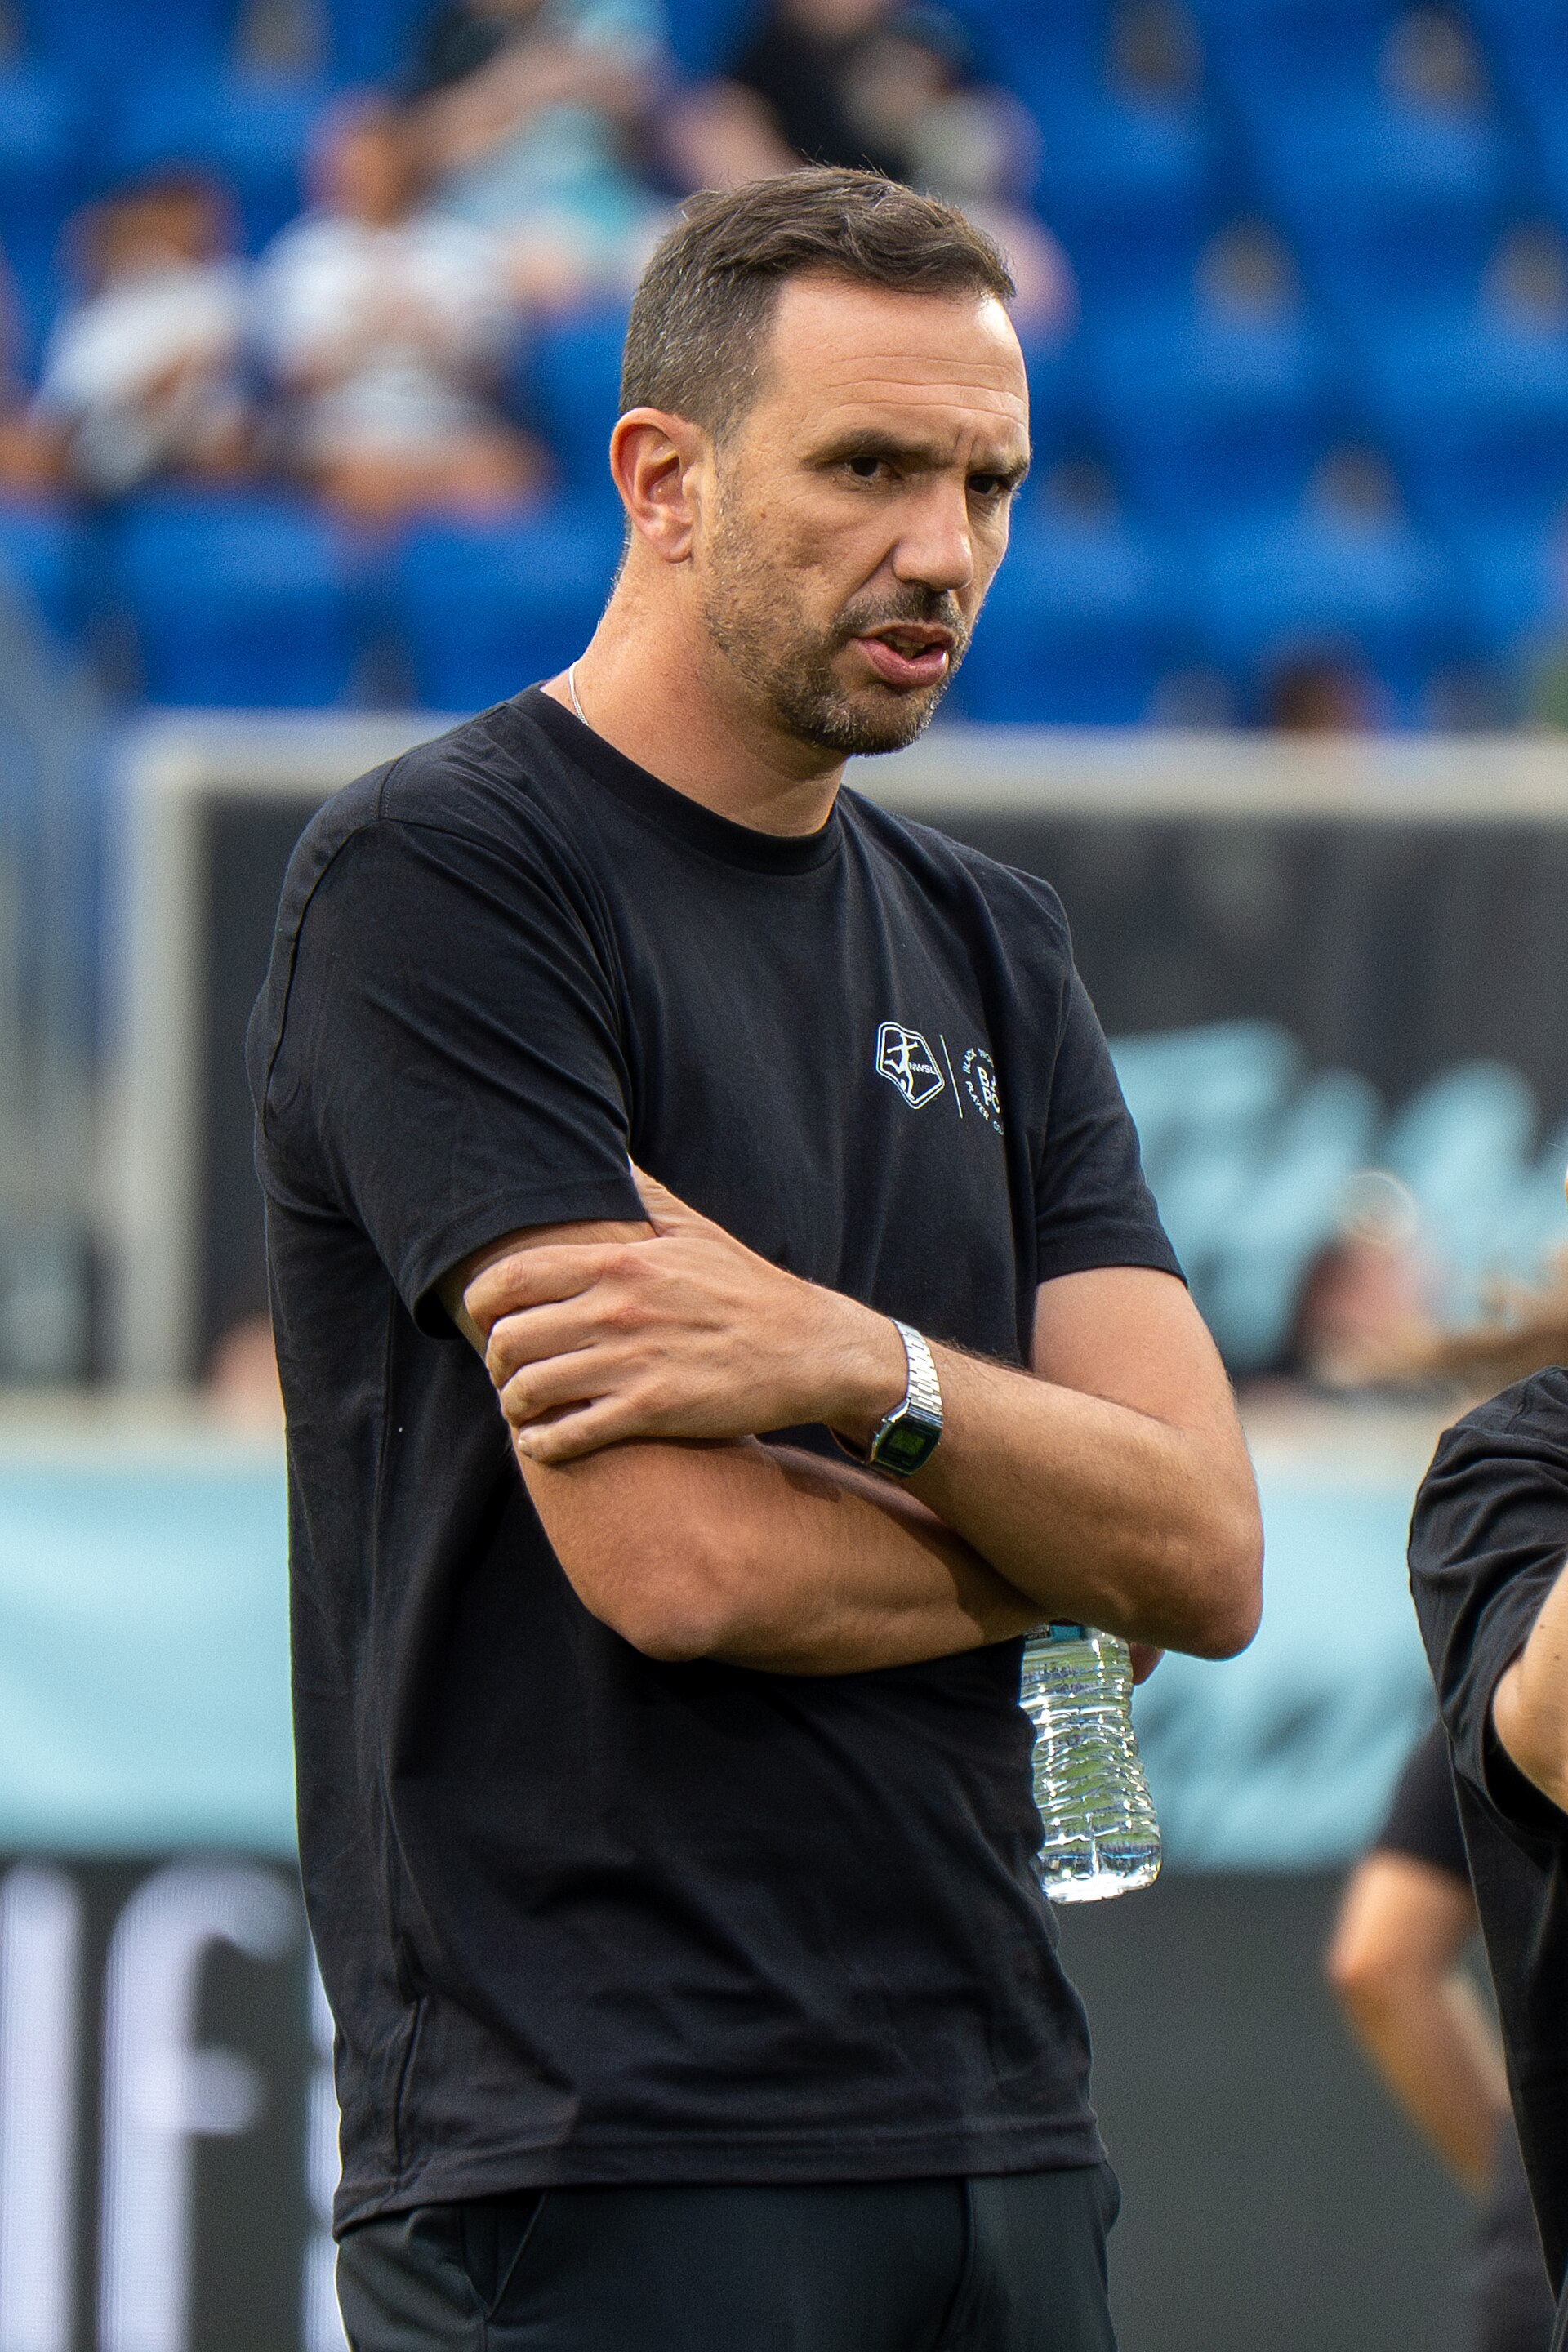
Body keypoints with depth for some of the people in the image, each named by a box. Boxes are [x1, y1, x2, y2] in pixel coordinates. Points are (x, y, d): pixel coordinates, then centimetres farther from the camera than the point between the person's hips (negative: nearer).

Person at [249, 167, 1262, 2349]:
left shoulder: (989, 947, 15)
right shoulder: (430, 875, -7)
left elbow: (1210, 1552, 4)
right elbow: (678, 1557, -16)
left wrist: (868, 1371, -15)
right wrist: (1046, 1537, 2)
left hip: (996, 2130, 7)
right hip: (602, 2151, -6)